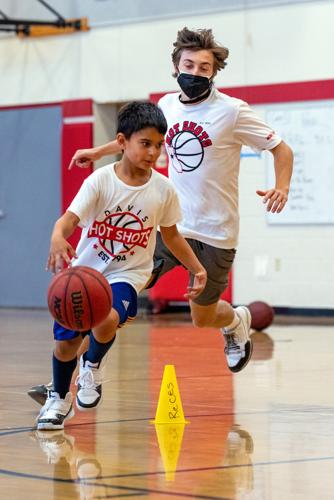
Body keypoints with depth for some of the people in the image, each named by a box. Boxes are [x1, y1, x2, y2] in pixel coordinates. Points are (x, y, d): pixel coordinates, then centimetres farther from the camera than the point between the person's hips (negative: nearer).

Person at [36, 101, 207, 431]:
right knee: (66, 341, 5)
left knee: (107, 320, -30)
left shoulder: (163, 190, -7)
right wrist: (58, 239, -47)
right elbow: (69, 219, -25)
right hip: (85, 270, 0)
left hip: (127, 274, 0)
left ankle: (93, 365, 4)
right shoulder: (100, 181, -15)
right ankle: (59, 399, 35)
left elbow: (170, 234, 10)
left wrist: (197, 269, 7)